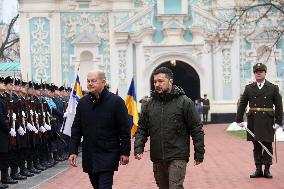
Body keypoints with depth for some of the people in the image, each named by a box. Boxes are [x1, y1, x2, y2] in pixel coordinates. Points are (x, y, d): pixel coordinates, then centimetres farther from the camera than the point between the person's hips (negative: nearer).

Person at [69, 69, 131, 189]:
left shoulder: (116, 101, -7)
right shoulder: (83, 102, 5)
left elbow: (125, 129, -6)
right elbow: (76, 129, 8)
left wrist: (125, 152, -8)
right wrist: (73, 151, 2)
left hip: (108, 155, -5)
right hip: (88, 155, 5)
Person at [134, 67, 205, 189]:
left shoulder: (184, 102, -4)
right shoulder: (149, 104, 8)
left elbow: (196, 129, -3)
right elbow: (142, 128, 12)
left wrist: (199, 153, -4)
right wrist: (138, 148, -4)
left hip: (177, 157, -5)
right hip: (157, 159, 5)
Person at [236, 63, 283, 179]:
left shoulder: (273, 88, 3)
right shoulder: (249, 88, 8)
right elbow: (242, 105, 8)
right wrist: (239, 120, 2)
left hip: (268, 121, -1)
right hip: (254, 121, 2)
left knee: (267, 145, 2)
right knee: (256, 146, 5)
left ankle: (267, 169, 9)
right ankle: (258, 169, 11)